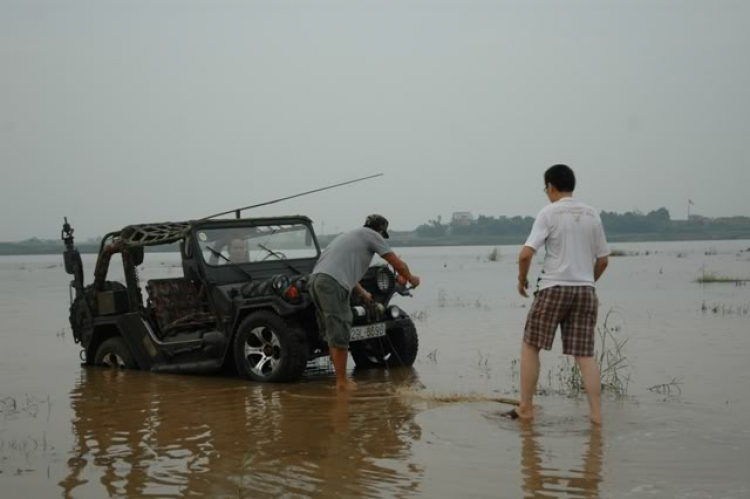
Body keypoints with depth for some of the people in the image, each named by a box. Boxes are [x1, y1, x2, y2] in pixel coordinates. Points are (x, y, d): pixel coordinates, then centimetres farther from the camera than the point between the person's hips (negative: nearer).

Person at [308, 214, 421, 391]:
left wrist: (363, 293, 51)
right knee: (340, 336, -2)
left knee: (332, 334, 16)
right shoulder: (372, 235, 8)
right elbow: (398, 264, 8)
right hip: (332, 284, -9)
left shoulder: (351, 235, 32)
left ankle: (340, 378, 22)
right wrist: (411, 278, 27)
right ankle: (342, 382, 3)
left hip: (315, 280, 9)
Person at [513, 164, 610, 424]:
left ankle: (526, 407, 11)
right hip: (585, 290, 4)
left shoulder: (549, 213, -6)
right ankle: (596, 412, -1)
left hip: (554, 288, -4)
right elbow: (603, 259, 12)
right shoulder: (592, 214, 9)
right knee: (585, 354, 5)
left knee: (530, 346, 10)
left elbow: (526, 254, -13)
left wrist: (522, 280, 4)